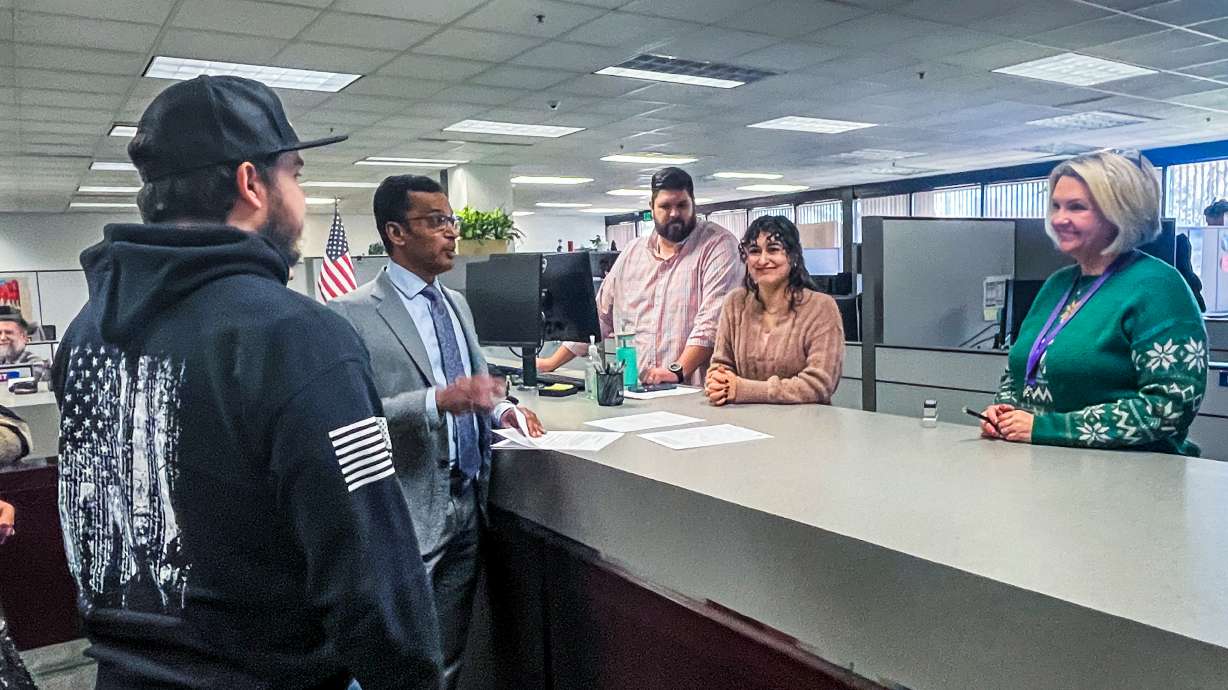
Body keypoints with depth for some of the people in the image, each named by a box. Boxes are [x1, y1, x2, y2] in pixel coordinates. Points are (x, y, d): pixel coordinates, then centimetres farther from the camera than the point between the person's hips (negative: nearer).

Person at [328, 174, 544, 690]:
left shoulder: (457, 304, 13)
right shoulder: (352, 315, -10)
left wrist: (500, 410, 1)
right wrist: (438, 400, -29)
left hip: (468, 507, 7)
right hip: (408, 517, -7)